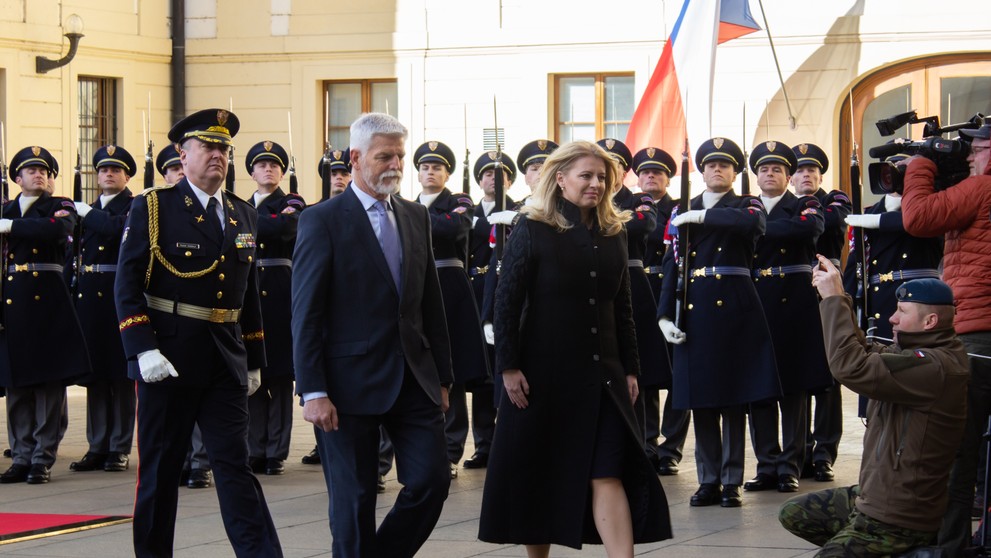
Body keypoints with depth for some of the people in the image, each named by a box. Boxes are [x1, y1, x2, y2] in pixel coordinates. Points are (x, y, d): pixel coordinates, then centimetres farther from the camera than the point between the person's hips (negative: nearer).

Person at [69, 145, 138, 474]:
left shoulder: (135, 207, -1)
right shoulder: (88, 212, 18)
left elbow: (118, 230, -21)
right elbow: (78, 253, 17)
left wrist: (88, 214, -9)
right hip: (89, 296, 6)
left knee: (121, 375, -2)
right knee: (95, 375, 7)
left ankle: (120, 448, 2)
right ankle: (98, 447, 12)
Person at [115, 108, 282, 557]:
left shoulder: (243, 215, 12)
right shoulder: (152, 208, -3)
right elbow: (127, 286, -8)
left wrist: (255, 361, 17)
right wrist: (143, 350, -18)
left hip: (227, 363, 4)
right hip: (168, 359, -4)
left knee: (235, 466, 0)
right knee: (159, 469, 6)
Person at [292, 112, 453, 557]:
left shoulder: (416, 217, 12)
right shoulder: (322, 220, -6)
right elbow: (305, 314, -10)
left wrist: (442, 377, 13)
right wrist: (313, 391, -15)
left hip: (414, 378, 5)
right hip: (351, 383, -5)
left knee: (432, 480, -2)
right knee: (354, 501, 1)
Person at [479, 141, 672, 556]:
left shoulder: (614, 233, 10)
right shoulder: (533, 229, -4)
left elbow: (622, 307, 14)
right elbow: (507, 301, -6)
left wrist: (630, 369, 9)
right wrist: (509, 367, -12)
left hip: (603, 374, 3)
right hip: (545, 371, -3)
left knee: (609, 474, -8)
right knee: (538, 473, 6)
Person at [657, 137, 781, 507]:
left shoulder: (746, 205, 7)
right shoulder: (683, 212, 13)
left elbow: (754, 224, -20)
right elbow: (671, 266, 7)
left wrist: (702, 216, -16)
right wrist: (665, 315, -3)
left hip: (734, 307, -2)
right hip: (694, 308, 2)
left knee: (734, 396, -1)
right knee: (700, 397, 3)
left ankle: (732, 482, 3)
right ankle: (708, 481, 10)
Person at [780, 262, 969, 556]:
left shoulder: (935, 367, -26)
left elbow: (850, 367, -32)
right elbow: (865, 353, 15)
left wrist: (833, 299, -22)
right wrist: (837, 297, 5)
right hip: (873, 497, 11)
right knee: (792, 514, 16)